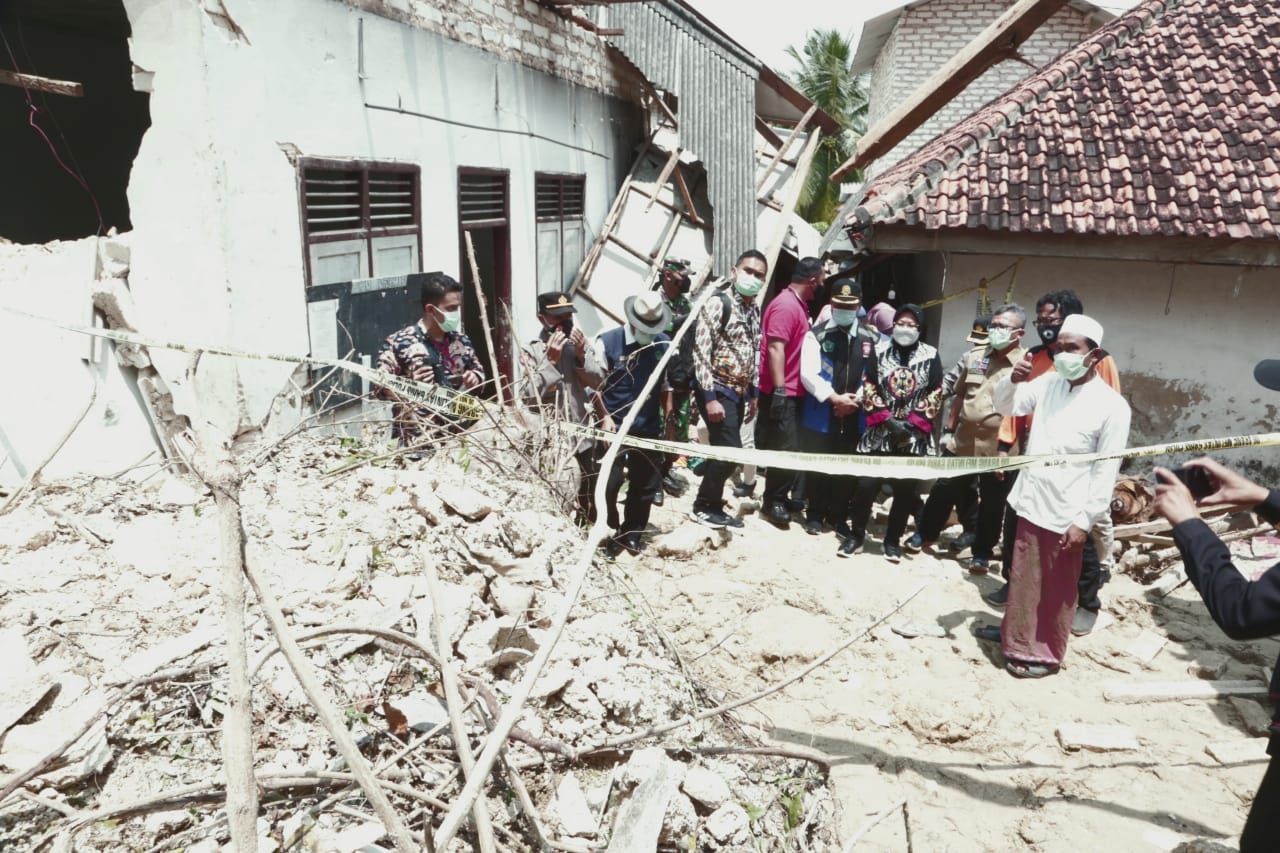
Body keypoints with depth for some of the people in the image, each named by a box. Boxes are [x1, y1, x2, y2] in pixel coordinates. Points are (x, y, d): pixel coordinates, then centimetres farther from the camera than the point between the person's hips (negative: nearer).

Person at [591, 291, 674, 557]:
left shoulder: (664, 344, 3)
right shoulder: (607, 342, -7)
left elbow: (666, 384, 12)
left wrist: (668, 417, 8)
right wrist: (604, 417, -12)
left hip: (649, 429, 4)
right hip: (615, 428, -4)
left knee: (646, 485, 10)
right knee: (608, 485, -5)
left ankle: (631, 534, 26)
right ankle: (608, 533, 18)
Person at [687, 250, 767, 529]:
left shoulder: (755, 310, 12)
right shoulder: (717, 304, -12)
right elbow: (701, 353, -17)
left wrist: (754, 393, 15)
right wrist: (710, 398, -21)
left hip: (740, 392, 8)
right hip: (718, 390, -8)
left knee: (724, 451, 10)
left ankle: (709, 503, 21)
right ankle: (703, 507, 6)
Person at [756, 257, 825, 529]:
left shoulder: (799, 305, 16)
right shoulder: (786, 305, -16)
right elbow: (775, 348, -23)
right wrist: (779, 390, -26)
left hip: (793, 392, 10)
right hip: (782, 393, -10)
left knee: (786, 449, 14)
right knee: (784, 450, -6)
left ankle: (779, 498, 23)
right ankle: (774, 502, 4)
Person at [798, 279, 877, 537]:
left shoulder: (871, 338, 7)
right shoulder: (817, 334, -2)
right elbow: (808, 373, -11)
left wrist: (856, 400, -8)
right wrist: (835, 398, -15)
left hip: (855, 416, 2)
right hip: (821, 413, -2)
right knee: (818, 466, 6)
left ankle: (839, 516, 23)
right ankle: (815, 514, 22)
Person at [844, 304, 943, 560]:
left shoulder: (931, 356, 2)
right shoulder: (879, 351, 3)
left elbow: (935, 395, 0)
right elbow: (869, 389, 0)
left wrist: (912, 424, -10)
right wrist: (887, 420, -11)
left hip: (914, 436, 0)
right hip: (879, 432, 0)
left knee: (906, 490, 3)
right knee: (867, 484, -3)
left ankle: (893, 540, 18)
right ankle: (856, 535, 13)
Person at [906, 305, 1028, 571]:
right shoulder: (974, 356, 5)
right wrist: (949, 429, 13)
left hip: (1000, 451, -4)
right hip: (963, 443, 4)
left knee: (991, 504, 11)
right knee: (944, 491, 15)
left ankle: (982, 552, 27)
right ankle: (925, 533, 34)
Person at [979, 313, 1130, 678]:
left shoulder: (1111, 406, -13)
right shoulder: (1048, 383, 3)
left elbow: (1107, 472, -13)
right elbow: (1005, 407, 13)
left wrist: (1084, 521, -15)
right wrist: (1012, 381, -8)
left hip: (1066, 515, -6)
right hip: (1030, 502, 6)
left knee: (1057, 590, 9)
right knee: (1023, 579, 20)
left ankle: (1046, 654, 25)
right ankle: (1018, 640, 37)